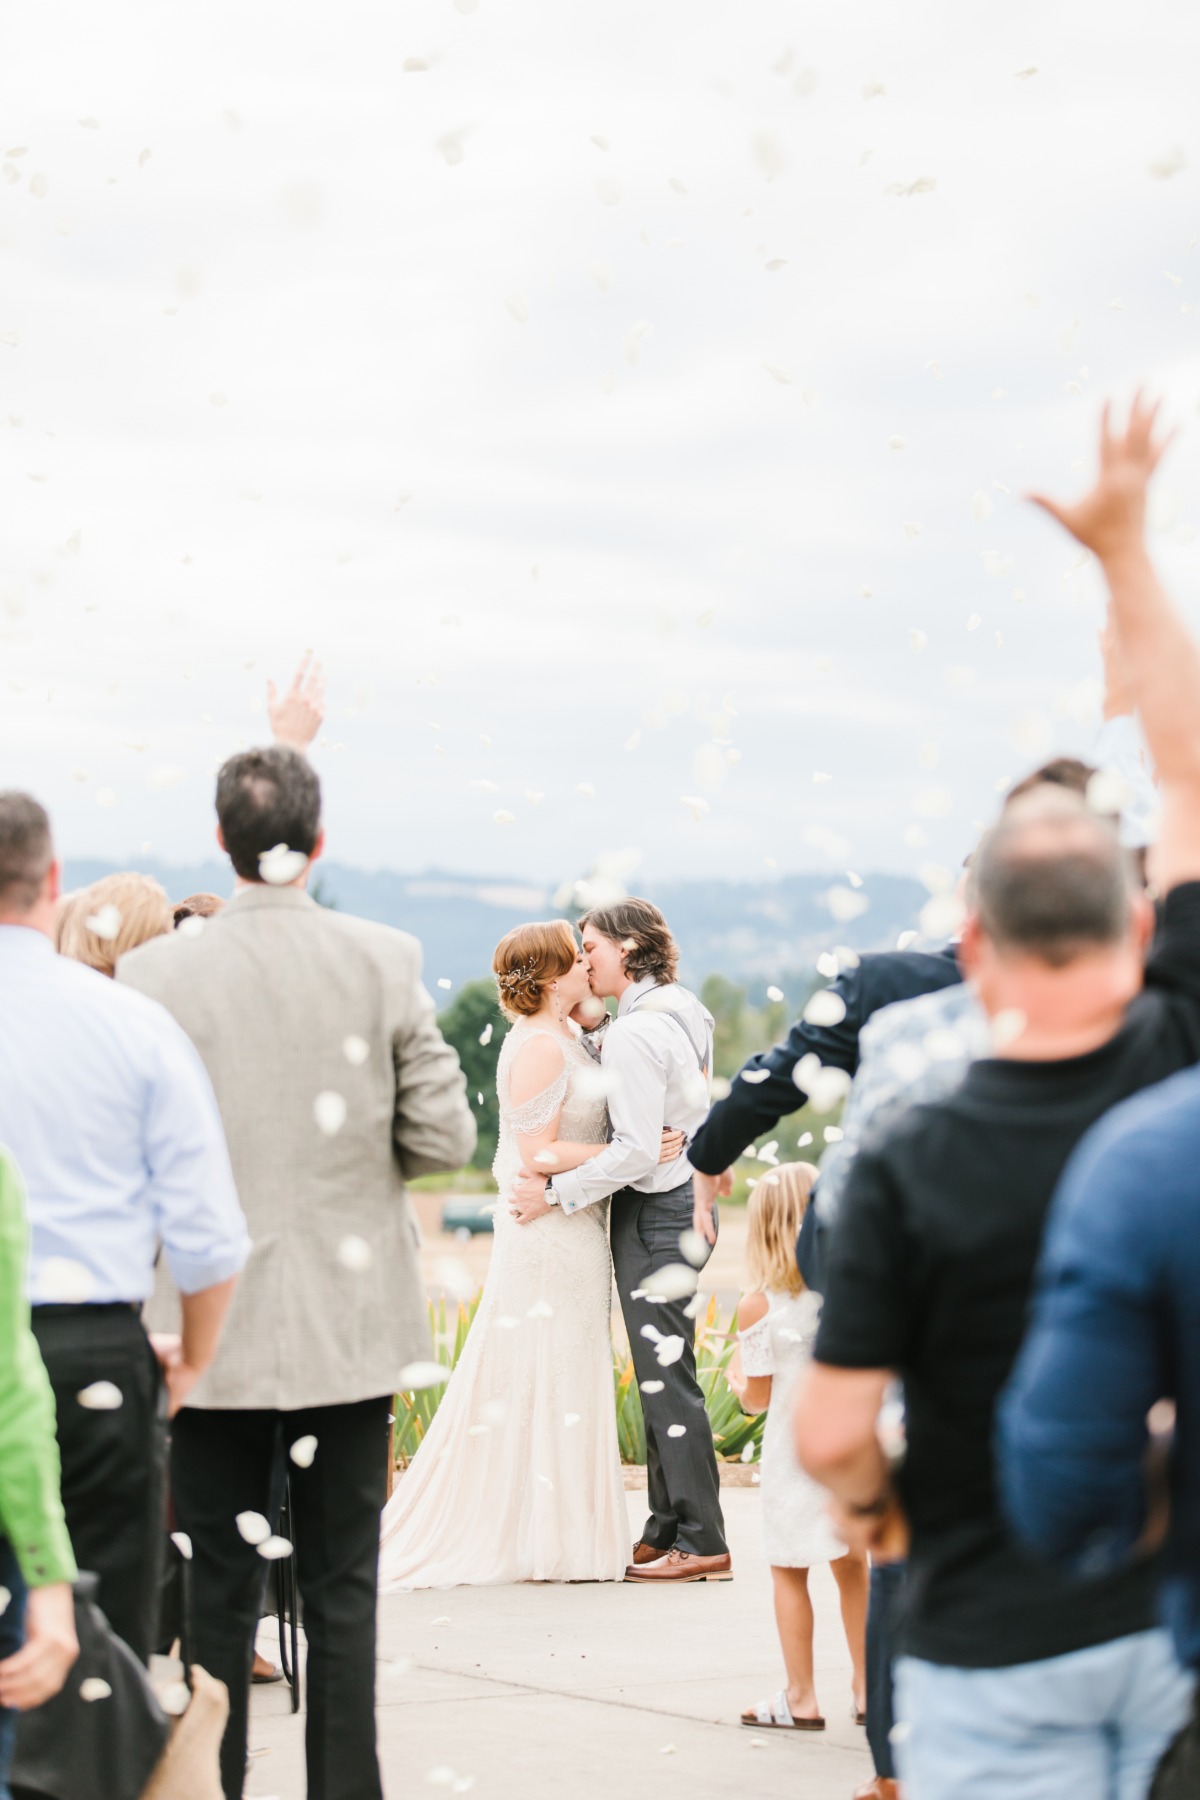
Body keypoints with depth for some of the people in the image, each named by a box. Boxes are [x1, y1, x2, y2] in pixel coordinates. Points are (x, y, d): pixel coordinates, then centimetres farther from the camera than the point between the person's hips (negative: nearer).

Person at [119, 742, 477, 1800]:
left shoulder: (158, 974, -9)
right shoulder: (387, 962, -6)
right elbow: (443, 1137, -5)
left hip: (220, 1324, -1)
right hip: (352, 1319, 1)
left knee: (218, 1590, 7)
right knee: (343, 1585, 9)